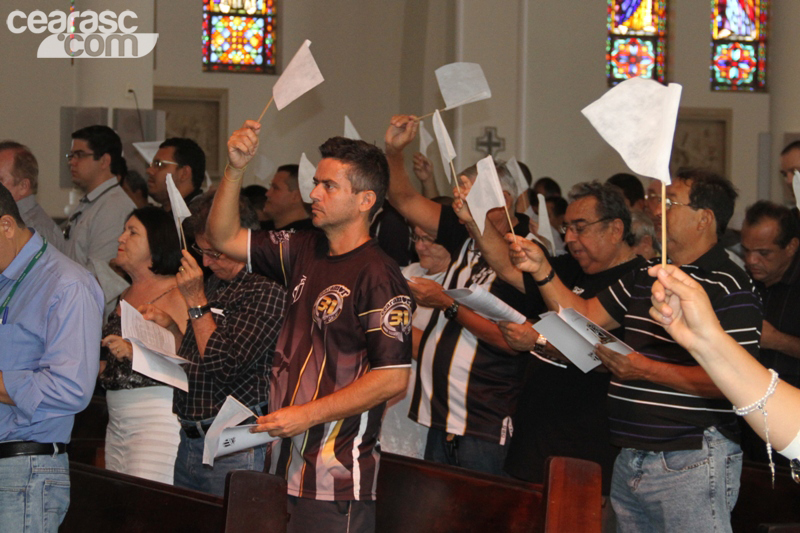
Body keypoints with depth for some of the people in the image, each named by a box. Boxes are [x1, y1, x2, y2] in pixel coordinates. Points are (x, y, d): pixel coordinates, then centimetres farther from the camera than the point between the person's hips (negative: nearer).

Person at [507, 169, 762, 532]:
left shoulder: (728, 288, -13)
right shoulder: (645, 277, 16)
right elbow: (586, 316, 19)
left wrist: (647, 370, -20)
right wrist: (542, 271, 5)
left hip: (688, 464, -8)